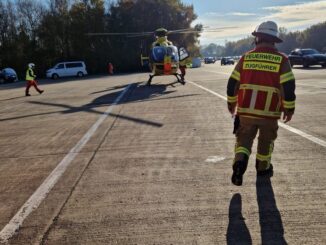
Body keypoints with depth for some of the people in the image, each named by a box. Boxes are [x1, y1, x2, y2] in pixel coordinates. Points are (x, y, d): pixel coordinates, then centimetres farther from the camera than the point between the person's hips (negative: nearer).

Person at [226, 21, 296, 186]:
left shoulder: (246, 58, 0)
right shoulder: (281, 60, -5)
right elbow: (288, 87, -9)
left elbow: (233, 83, 3)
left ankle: (240, 162, -11)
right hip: (269, 112, 0)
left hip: (245, 111, 1)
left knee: (244, 139, 13)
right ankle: (263, 168, 35)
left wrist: (231, 103, 17)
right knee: (266, 141, 19)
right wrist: (289, 109, 3)